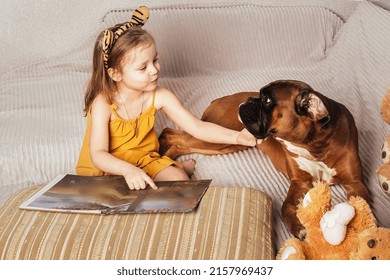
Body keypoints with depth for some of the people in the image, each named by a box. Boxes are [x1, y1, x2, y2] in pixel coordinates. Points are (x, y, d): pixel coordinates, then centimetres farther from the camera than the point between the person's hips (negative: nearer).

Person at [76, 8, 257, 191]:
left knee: (179, 180, -19)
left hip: (144, 159, 3)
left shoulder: (159, 97, -14)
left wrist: (236, 137, -28)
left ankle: (181, 167, 12)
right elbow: (98, 154, -32)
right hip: (107, 167, -2)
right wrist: (128, 170, -51)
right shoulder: (103, 104, -26)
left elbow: (197, 127, -14)